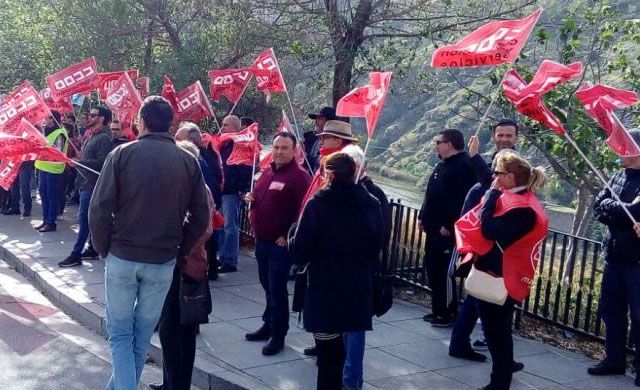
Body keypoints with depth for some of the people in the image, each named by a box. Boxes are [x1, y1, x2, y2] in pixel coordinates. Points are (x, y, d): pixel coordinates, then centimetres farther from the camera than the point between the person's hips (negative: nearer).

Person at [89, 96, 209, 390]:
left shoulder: (122, 154, -6)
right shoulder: (188, 162, 0)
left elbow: (99, 209, -9)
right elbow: (200, 217, -1)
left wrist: (104, 249, 3)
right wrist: (178, 250, 9)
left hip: (122, 257, -2)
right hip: (163, 262, 2)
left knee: (120, 333, 11)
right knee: (142, 334, 16)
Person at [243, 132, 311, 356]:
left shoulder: (299, 176, -14)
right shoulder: (268, 172, 12)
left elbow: (303, 211, -19)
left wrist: (287, 236, -18)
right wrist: (251, 199, 3)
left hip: (280, 243, -8)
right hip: (261, 240, 8)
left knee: (277, 289, -3)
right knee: (267, 285, 18)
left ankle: (278, 335, 7)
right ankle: (269, 325, 32)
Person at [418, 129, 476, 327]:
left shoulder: (464, 166, -15)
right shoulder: (443, 164, 17)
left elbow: (462, 200, -22)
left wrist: (448, 225, -22)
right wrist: (423, 217, 18)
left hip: (447, 230, -10)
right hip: (434, 228, 10)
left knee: (444, 271, -6)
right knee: (432, 267, 14)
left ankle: (448, 313, 4)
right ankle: (438, 310, 24)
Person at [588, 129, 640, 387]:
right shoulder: (618, 176, 9)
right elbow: (598, 208, 3)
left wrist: (609, 206, -11)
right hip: (614, 256, 7)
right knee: (611, 311, 13)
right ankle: (614, 360, 26)